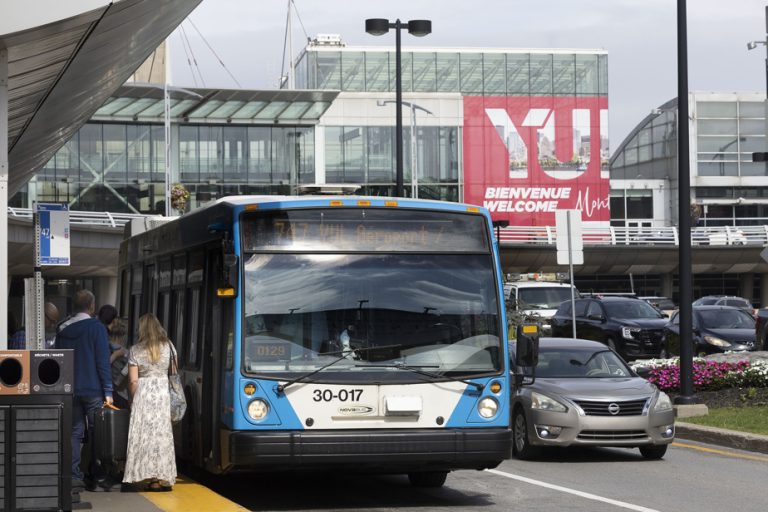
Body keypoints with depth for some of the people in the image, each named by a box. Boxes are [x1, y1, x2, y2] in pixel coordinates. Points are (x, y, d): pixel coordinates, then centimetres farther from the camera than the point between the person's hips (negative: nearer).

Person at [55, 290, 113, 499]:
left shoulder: (62, 330, 8)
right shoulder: (96, 327, -8)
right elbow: (103, 362, -11)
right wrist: (108, 391, -8)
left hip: (70, 390, 4)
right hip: (93, 390, -4)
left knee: (75, 433, 5)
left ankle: (74, 478, -5)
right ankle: (97, 478, 10)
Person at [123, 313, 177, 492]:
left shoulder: (136, 350, -2)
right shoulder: (168, 346, 4)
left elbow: (133, 380, -2)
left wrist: (132, 400, 8)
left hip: (143, 393, -2)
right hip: (163, 392, 2)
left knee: (144, 434, 3)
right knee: (162, 434, 5)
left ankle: (148, 476, -1)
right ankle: (163, 478, 3)